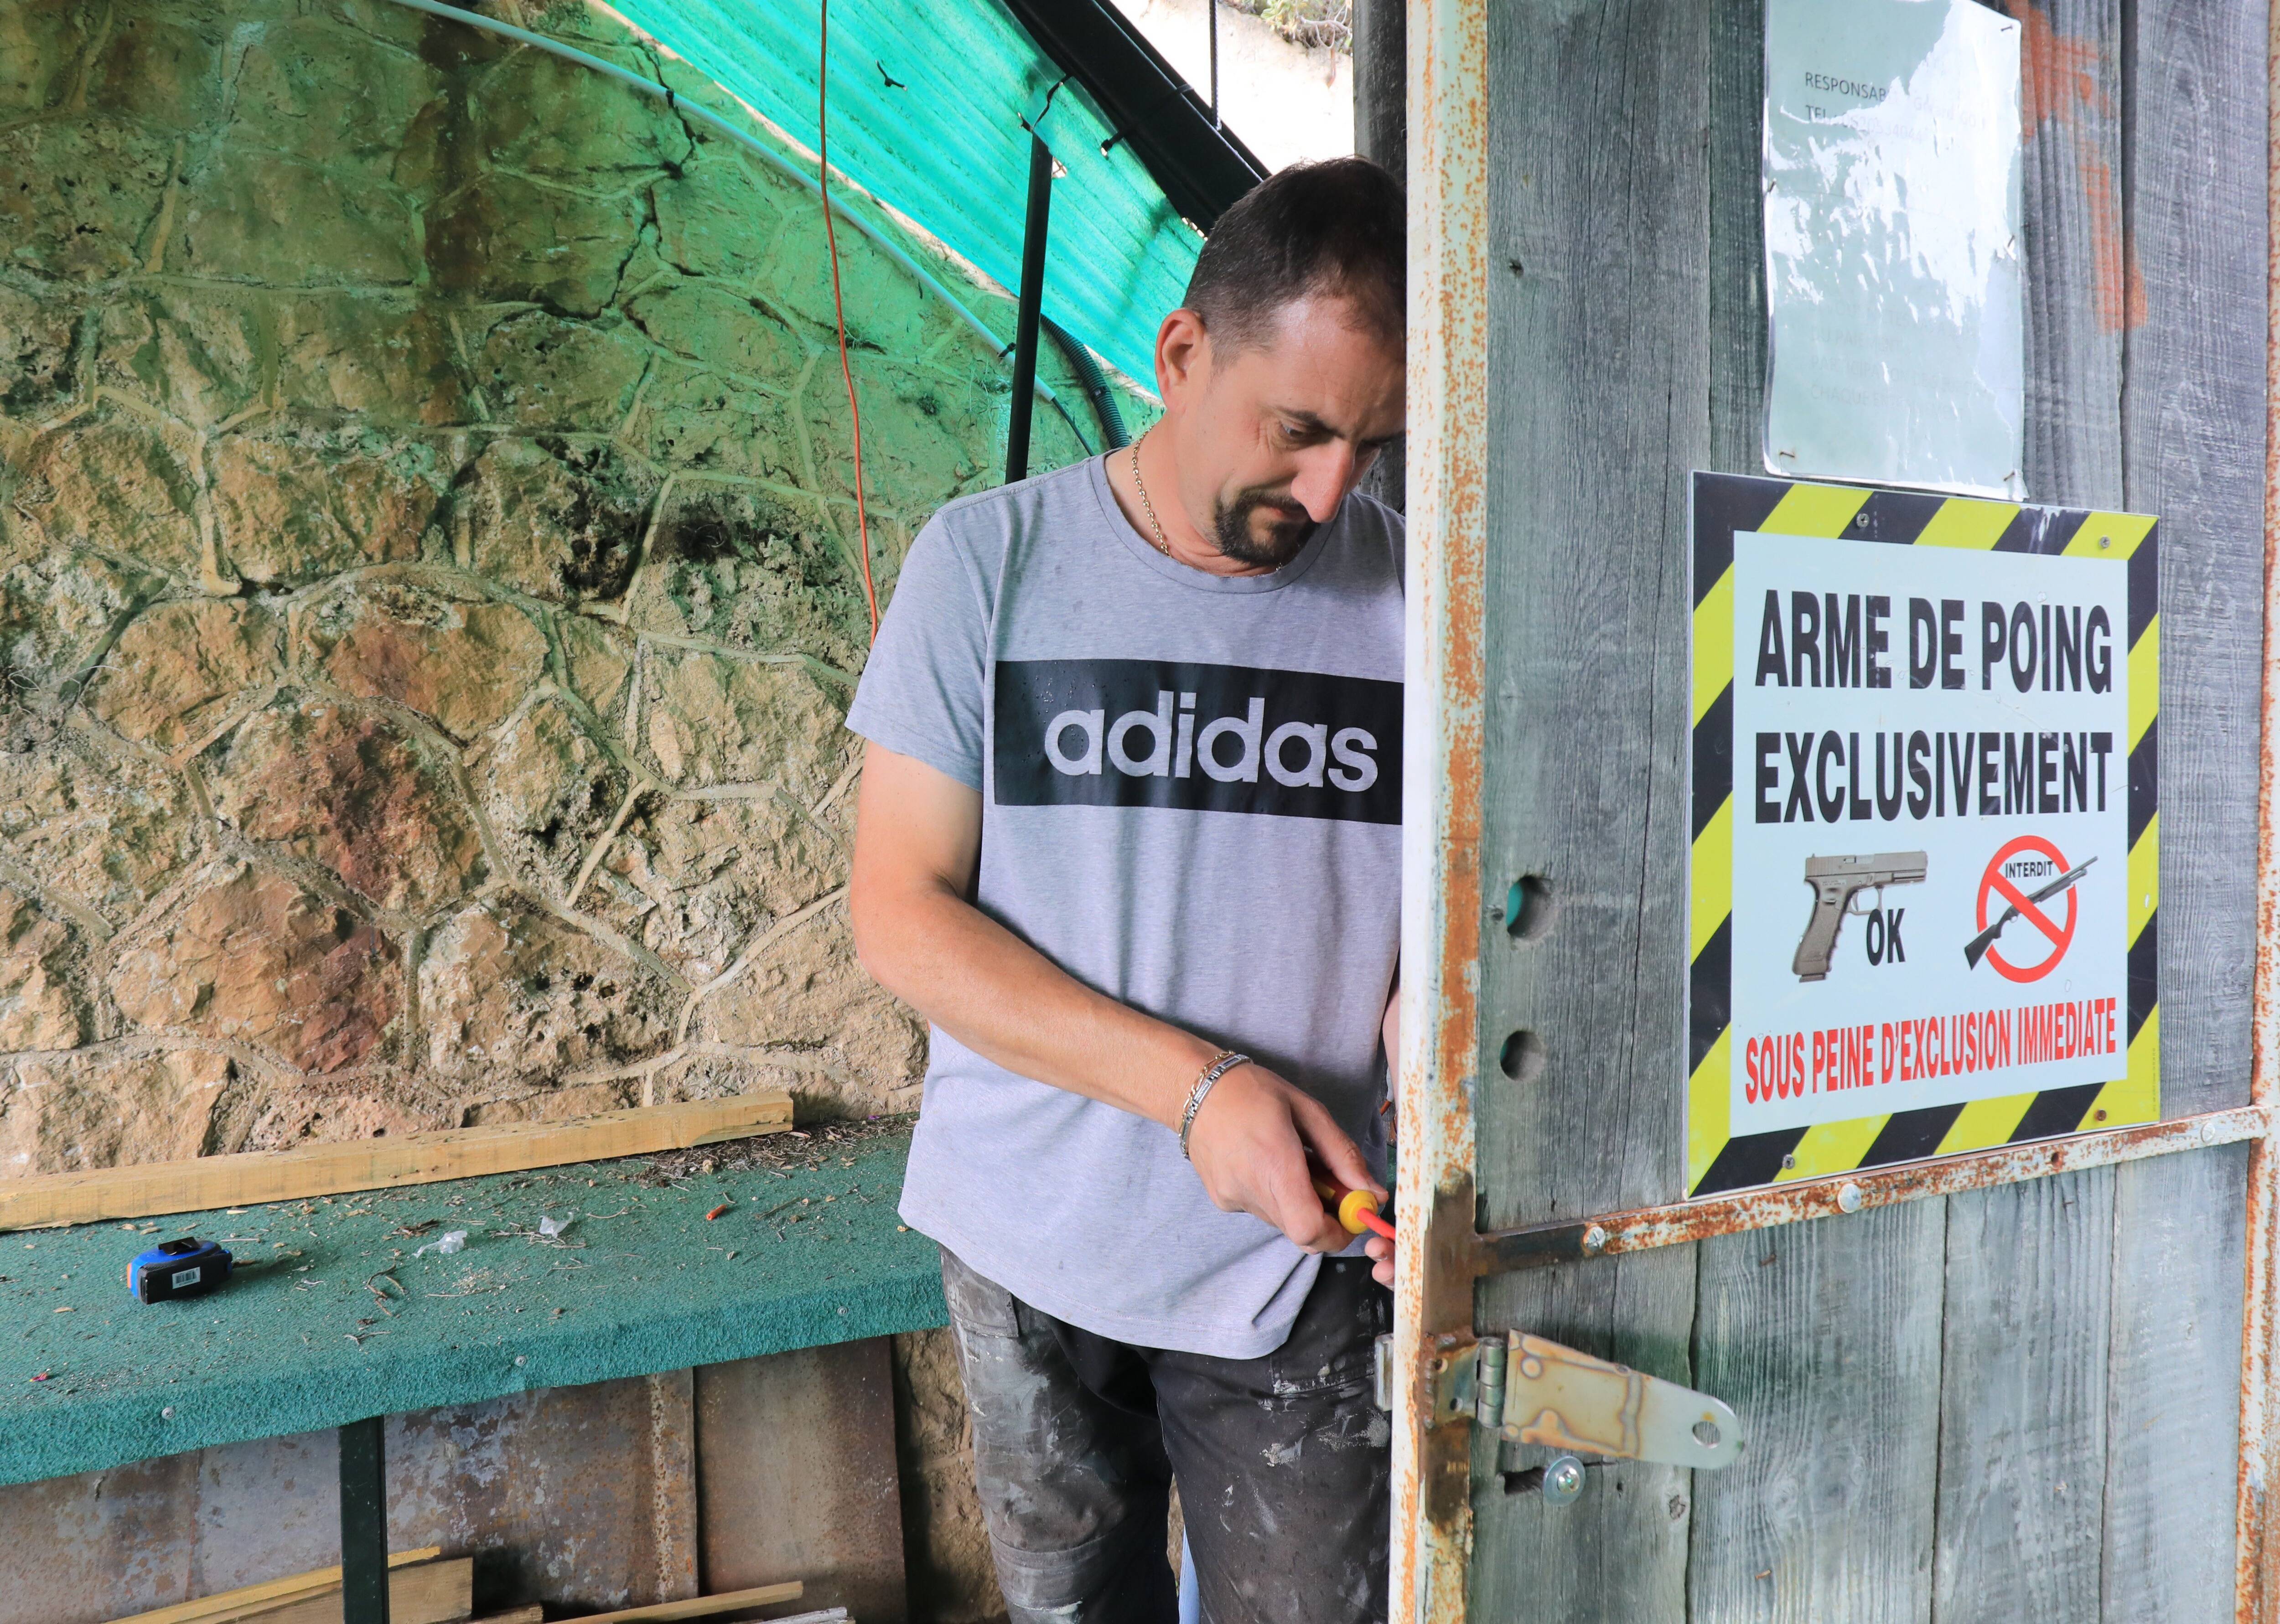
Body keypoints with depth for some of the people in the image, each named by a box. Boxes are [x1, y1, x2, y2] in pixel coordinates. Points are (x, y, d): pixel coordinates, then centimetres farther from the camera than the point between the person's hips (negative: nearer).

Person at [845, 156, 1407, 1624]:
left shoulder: (1414, 598, -4)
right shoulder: (994, 559, -6)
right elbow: (902, 912, -9)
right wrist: (1194, 1086, -20)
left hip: (1305, 1259, 0)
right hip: (1033, 1240, 0)